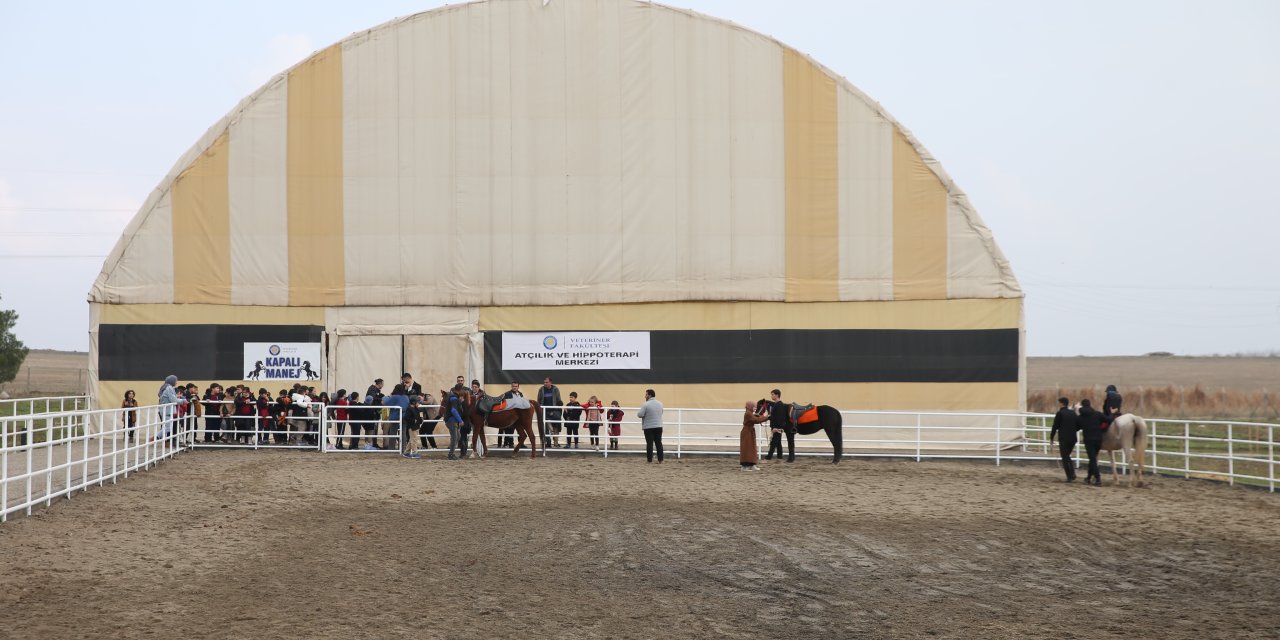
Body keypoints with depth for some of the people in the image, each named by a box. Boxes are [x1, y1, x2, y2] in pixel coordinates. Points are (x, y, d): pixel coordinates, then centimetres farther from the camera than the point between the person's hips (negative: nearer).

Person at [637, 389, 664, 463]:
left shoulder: (646, 405, -13)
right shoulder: (660, 404, 8)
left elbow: (640, 415, -15)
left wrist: (638, 413, 6)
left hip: (648, 427, -5)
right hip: (659, 426, 5)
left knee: (649, 444, -2)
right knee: (659, 443, 8)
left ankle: (650, 460, -1)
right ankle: (660, 460, 7)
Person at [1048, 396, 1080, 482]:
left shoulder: (1060, 413, -10)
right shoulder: (1073, 413, 8)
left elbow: (1055, 426, -8)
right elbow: (1078, 426, 11)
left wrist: (1051, 438, 2)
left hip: (1063, 439, -6)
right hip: (1073, 438, 6)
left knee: (1065, 458, 2)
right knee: (1067, 456, 21)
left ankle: (1070, 477, -2)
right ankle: (1073, 474, 8)